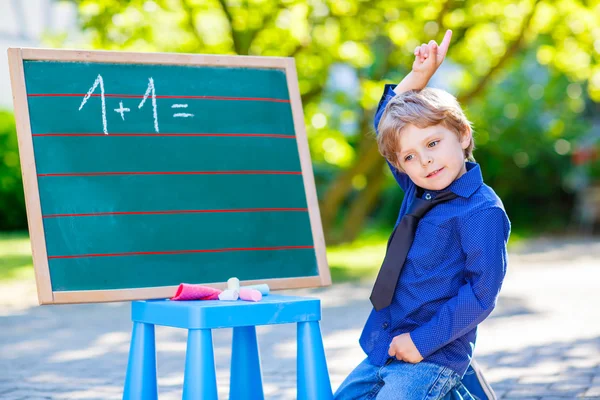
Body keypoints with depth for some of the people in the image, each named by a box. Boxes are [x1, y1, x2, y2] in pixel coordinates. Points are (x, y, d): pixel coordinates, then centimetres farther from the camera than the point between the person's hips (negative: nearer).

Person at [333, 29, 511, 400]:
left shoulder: (482, 211, -15)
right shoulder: (418, 191, 8)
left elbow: (482, 292, -18)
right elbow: (387, 119, 20)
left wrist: (423, 341, -18)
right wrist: (419, 74, 9)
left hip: (434, 359, -9)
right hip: (383, 352, 9)